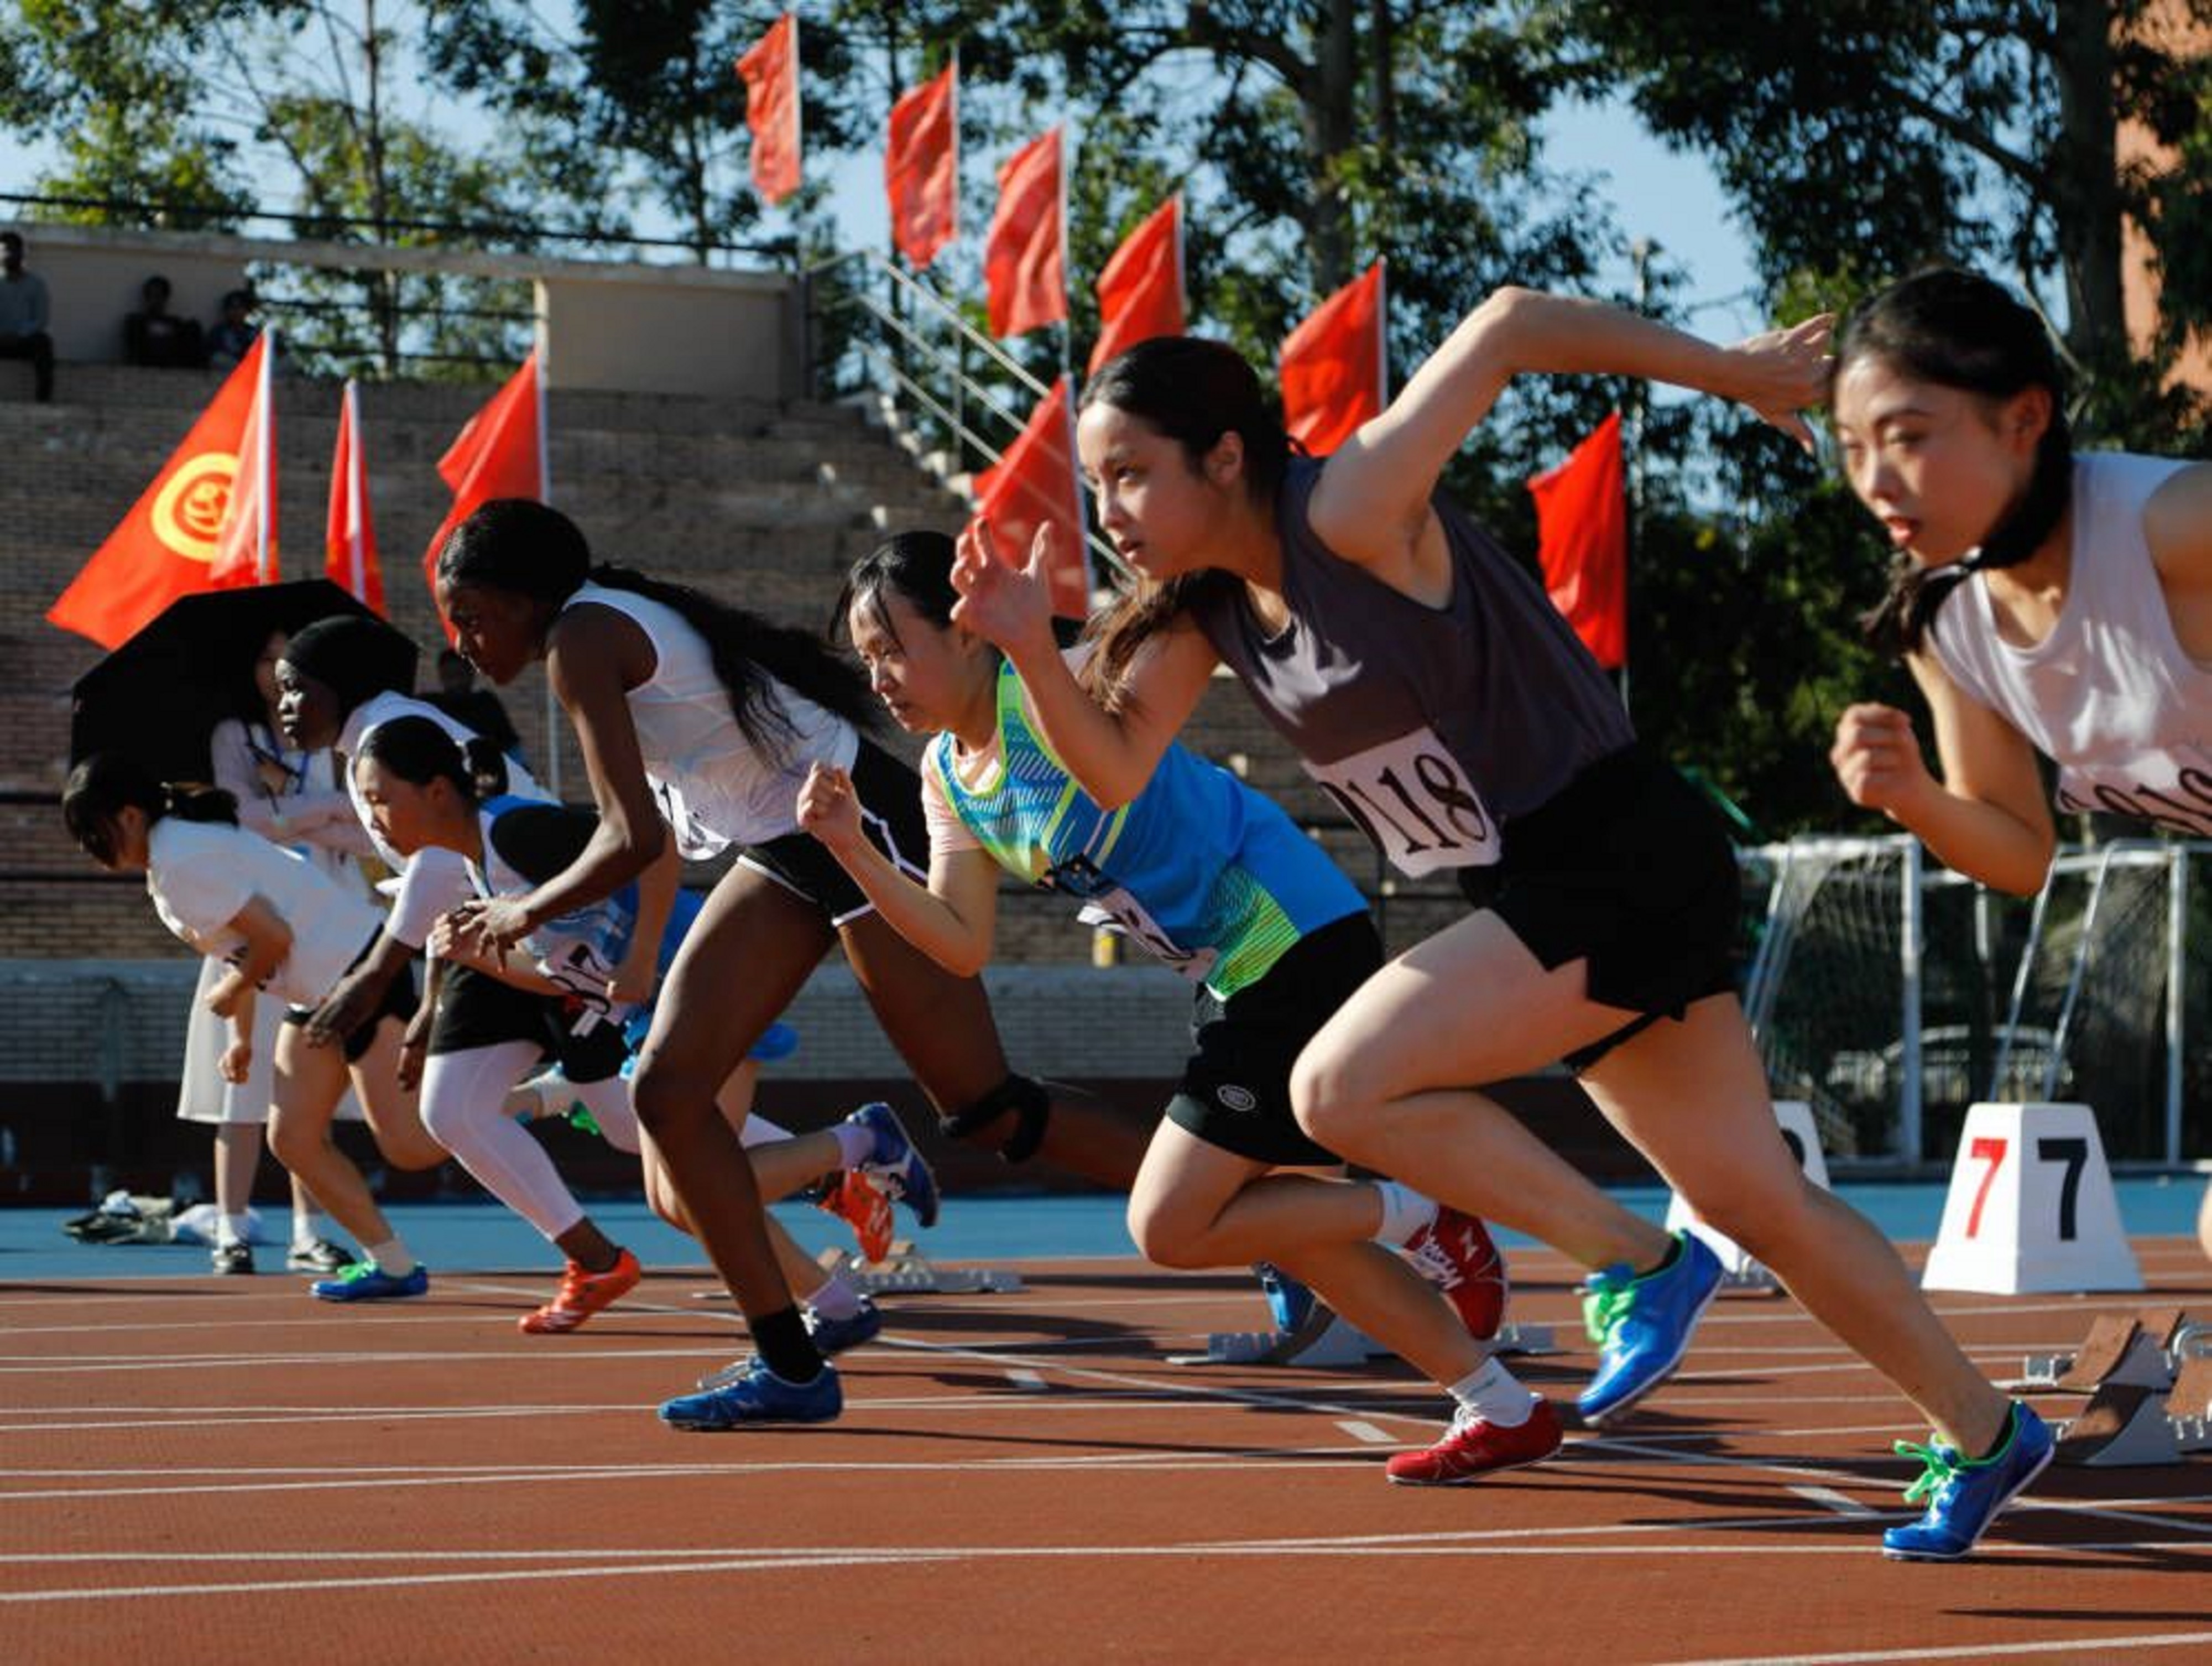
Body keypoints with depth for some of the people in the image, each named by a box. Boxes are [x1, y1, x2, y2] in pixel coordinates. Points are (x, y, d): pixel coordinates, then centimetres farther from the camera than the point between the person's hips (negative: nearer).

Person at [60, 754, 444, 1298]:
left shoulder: (182, 862, -19)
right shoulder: (166, 861, 12)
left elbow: (274, 938, -20)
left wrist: (232, 993, -3)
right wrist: (242, 1035, 18)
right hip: (318, 994, 10)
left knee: (406, 1146, -15)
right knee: (294, 1140, 6)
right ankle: (394, 1267, 10)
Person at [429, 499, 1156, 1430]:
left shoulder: (582, 643, -18)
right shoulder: (615, 621, 11)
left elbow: (634, 839, -26)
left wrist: (525, 914, -12)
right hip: (785, 848, 10)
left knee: (980, 1111, -4)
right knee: (669, 1090, 0)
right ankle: (790, 1368, 2)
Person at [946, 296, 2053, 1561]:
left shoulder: (1351, 516, -19)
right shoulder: (1208, 604, 5)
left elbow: (1508, 326, -22)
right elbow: (1117, 768, 3)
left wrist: (1733, 371, -18)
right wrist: (1031, 650, -14)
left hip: (1627, 863, -9)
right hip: (1540, 893, 9)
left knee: (1341, 1087, -18)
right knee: (1755, 1199, 14)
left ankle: (1638, 1265, -6)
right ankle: (1989, 1433, 26)